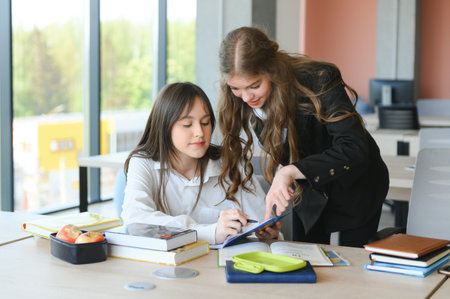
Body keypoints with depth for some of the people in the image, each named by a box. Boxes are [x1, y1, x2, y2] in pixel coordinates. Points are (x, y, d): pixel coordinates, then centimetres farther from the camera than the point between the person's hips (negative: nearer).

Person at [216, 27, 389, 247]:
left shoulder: (319, 80, -32)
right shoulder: (245, 100, -16)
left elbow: (355, 149, -41)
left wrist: (291, 172, -49)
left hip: (355, 187, -4)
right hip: (308, 194, 4)